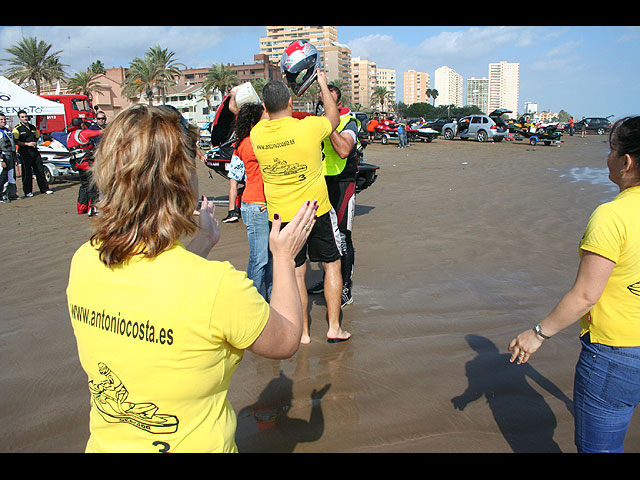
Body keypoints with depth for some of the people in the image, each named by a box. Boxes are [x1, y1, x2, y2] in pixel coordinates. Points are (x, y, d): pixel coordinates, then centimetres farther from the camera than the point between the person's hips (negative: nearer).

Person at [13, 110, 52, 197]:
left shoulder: (33, 127, 16)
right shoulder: (17, 129, -3)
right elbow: (16, 141, -10)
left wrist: (35, 143, 9)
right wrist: (27, 144, -17)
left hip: (35, 151, 5)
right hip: (25, 152, -5)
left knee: (40, 170, 7)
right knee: (27, 172, -2)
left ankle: (44, 189, 15)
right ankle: (28, 192, 5)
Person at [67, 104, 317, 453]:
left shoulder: (83, 262, -13)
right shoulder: (216, 285, -31)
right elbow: (287, 340, -11)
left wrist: (198, 247, 15)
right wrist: (284, 256, -1)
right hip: (193, 444, -5)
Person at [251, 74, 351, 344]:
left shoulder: (257, 133, -6)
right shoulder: (309, 127, -16)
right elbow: (333, 118, 7)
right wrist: (323, 85, 18)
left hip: (280, 216, 3)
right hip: (316, 211, -2)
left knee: (295, 273, 12)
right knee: (331, 265, 14)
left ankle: (302, 332, 19)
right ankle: (334, 328, 19)